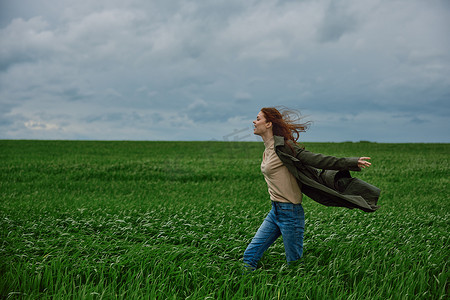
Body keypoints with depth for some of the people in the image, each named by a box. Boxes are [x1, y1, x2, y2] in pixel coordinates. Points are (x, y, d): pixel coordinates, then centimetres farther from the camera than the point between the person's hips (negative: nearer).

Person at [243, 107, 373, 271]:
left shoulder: (282, 146, -15)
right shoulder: (268, 149, 12)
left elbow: (315, 159, -16)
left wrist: (351, 162, -19)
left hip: (290, 212, -8)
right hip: (275, 211, 8)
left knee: (295, 263, 3)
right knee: (250, 255, 5)